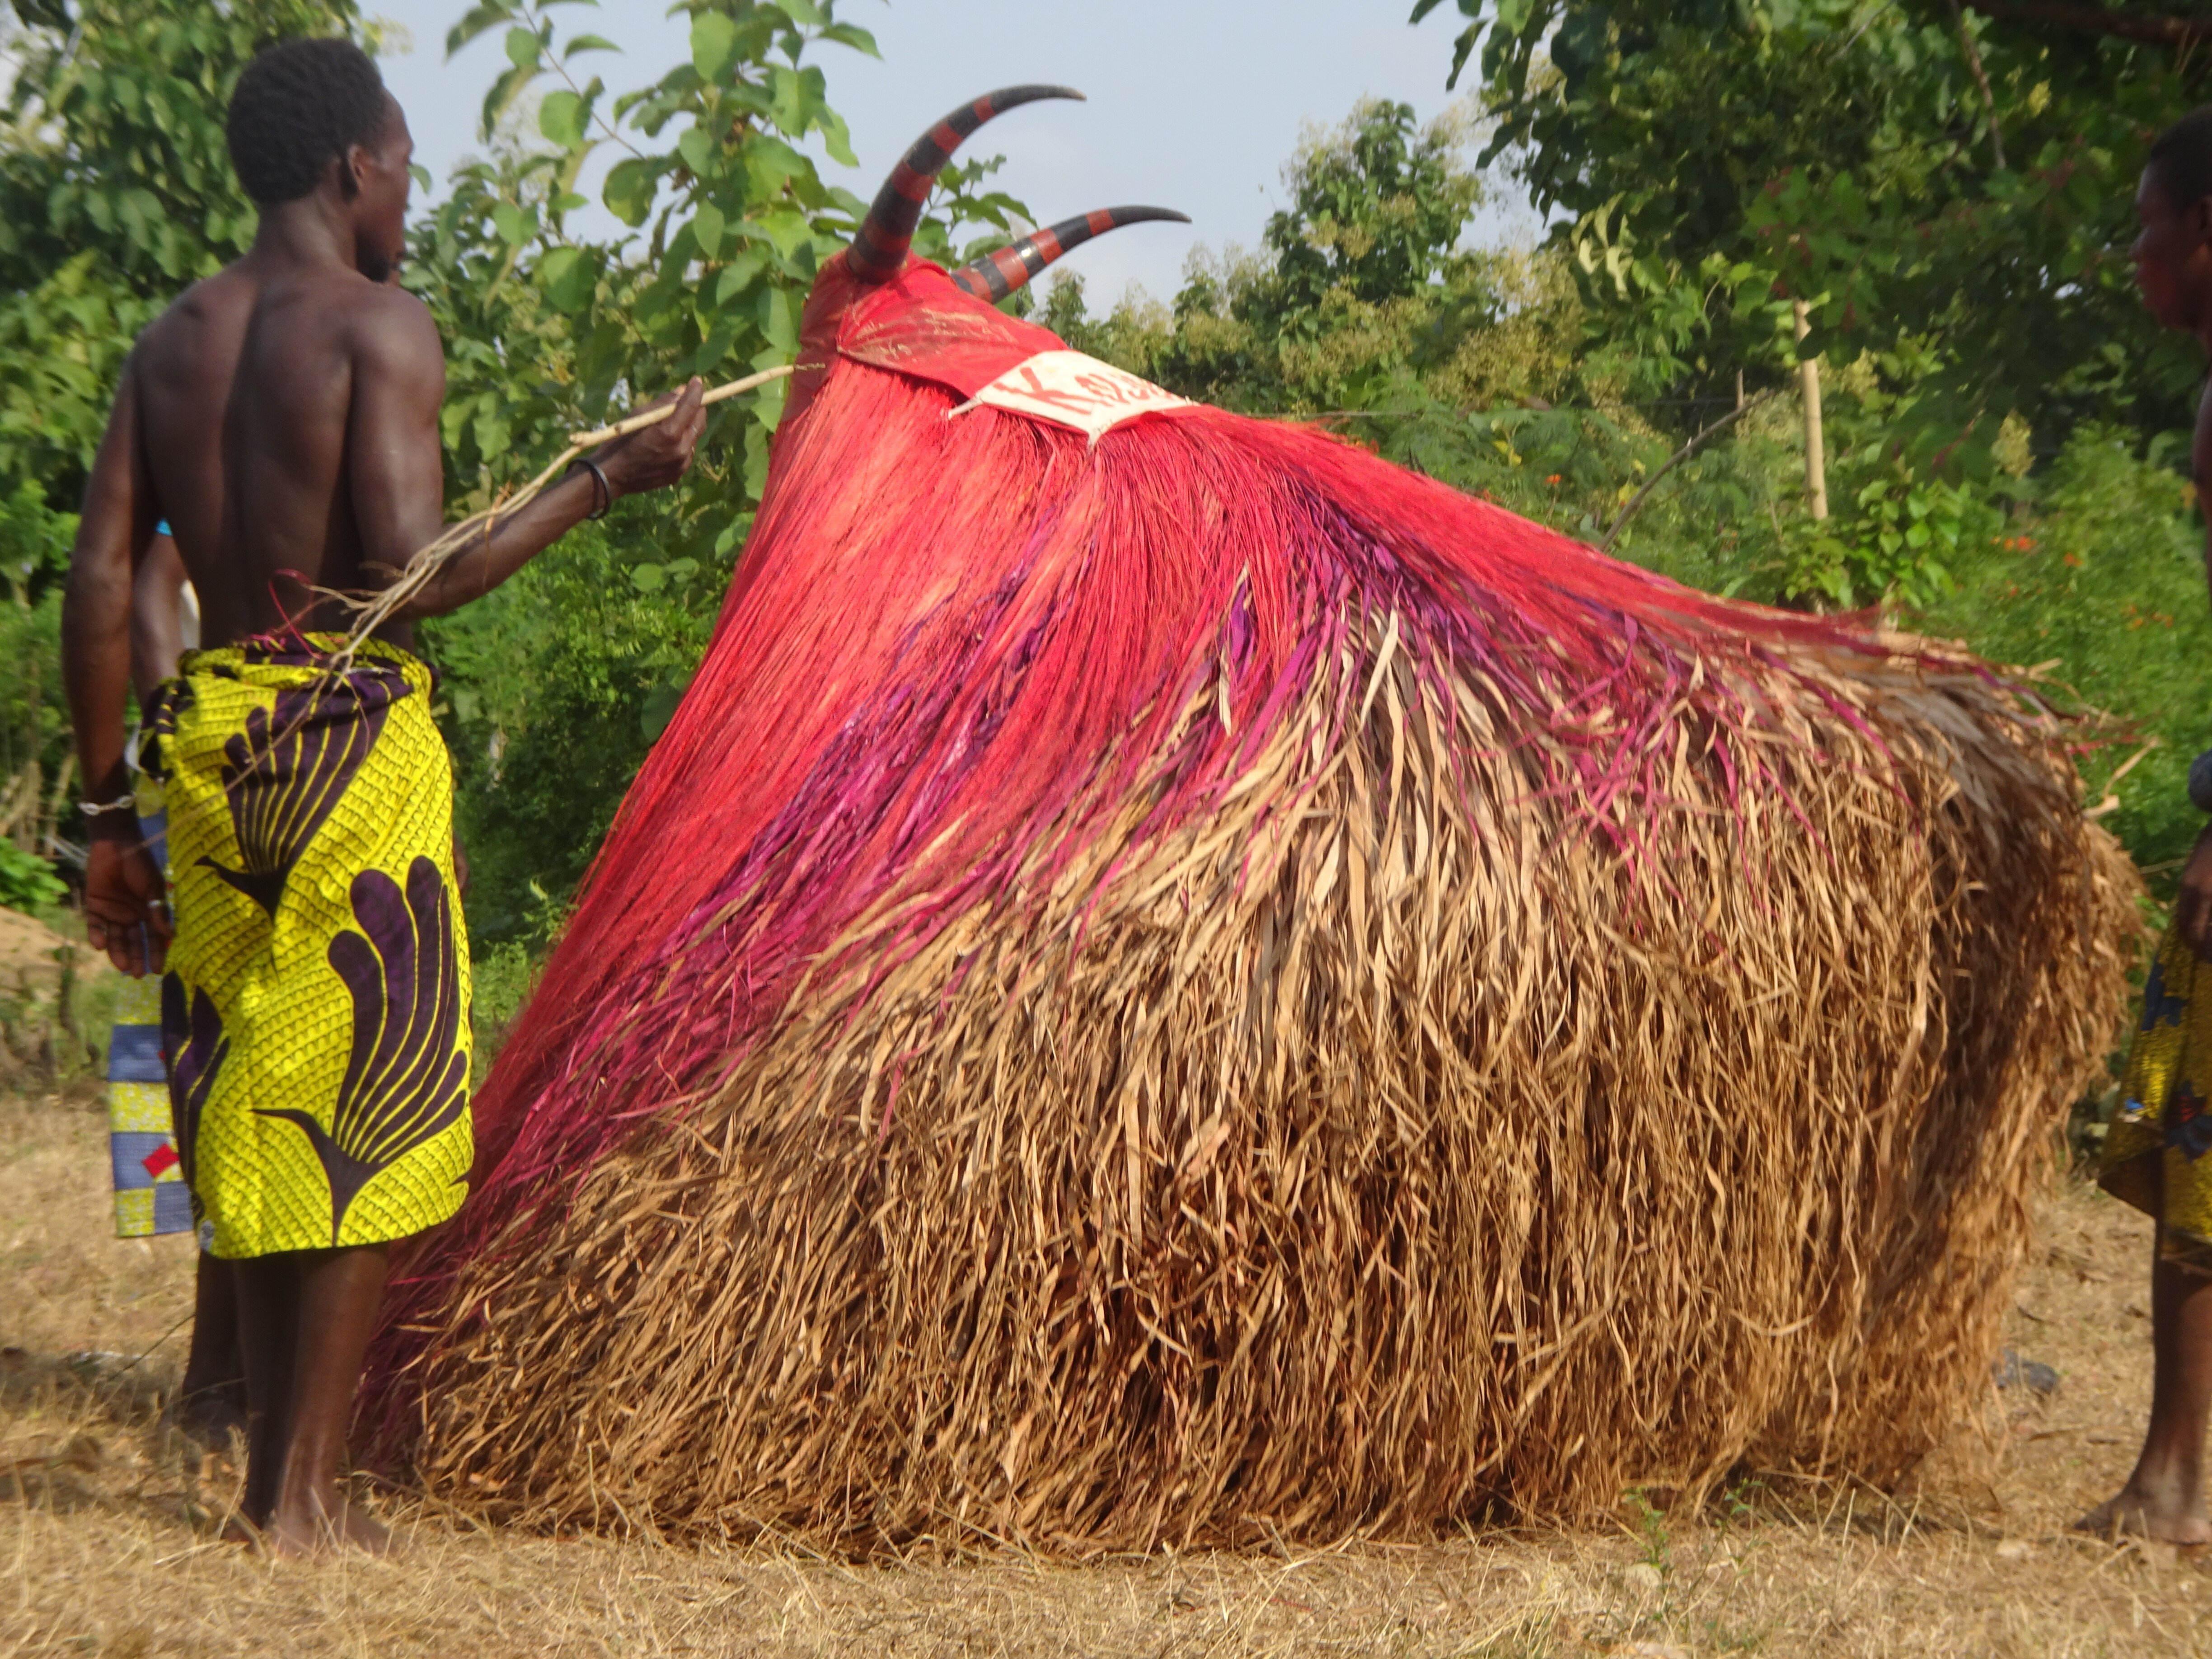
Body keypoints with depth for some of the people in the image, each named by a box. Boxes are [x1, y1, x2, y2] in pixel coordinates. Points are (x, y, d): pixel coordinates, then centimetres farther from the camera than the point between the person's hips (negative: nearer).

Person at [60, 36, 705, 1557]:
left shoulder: (173, 340, 13)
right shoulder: (381, 327, -7)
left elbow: (100, 585, 10)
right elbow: (410, 574, -17)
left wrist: (110, 818, 14)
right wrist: (605, 480, -7)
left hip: (209, 730, 7)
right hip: (352, 730, -7)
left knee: (256, 1103, 14)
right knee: (370, 1108, 0)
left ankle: (278, 1468, 21)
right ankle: (303, 1492, 1)